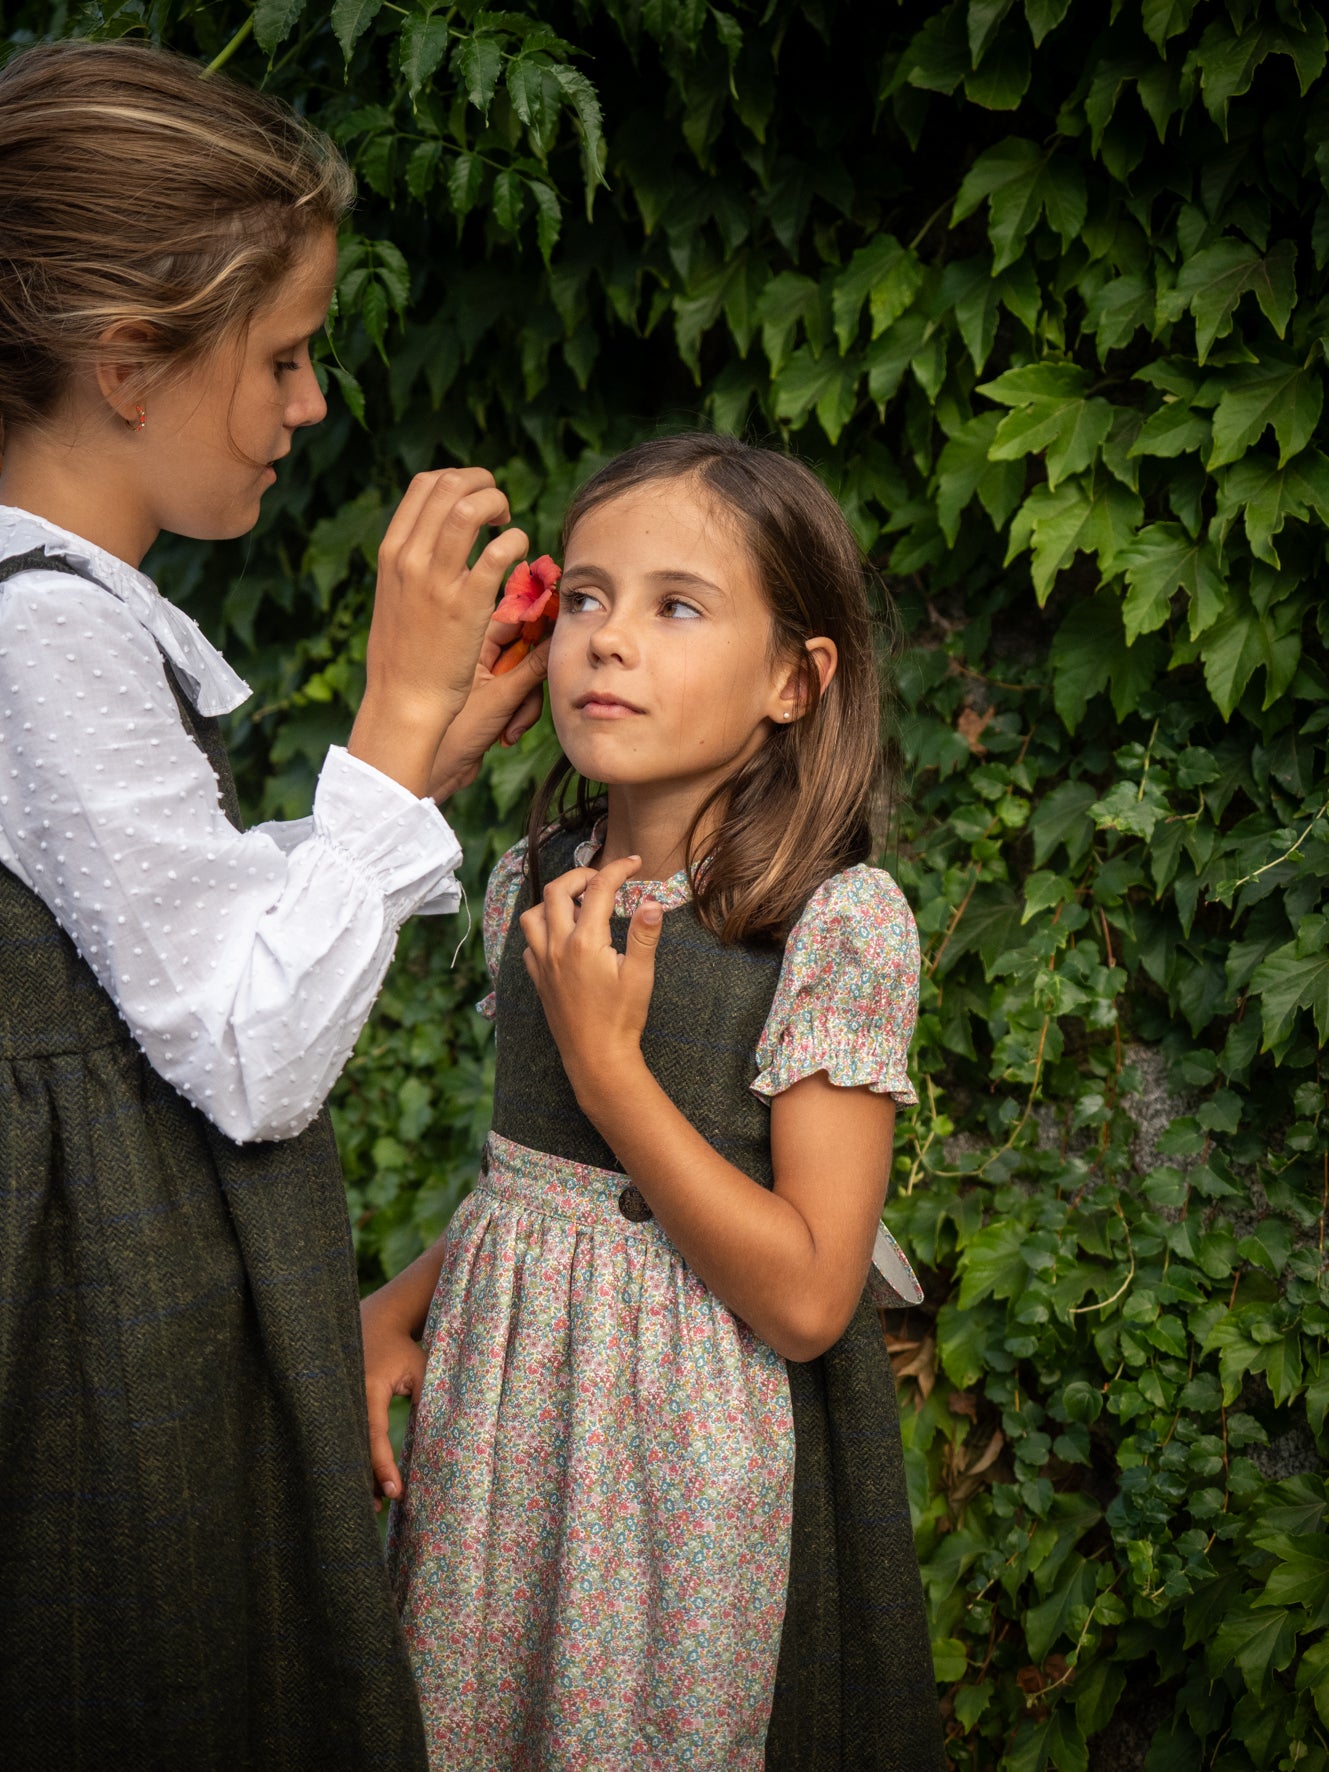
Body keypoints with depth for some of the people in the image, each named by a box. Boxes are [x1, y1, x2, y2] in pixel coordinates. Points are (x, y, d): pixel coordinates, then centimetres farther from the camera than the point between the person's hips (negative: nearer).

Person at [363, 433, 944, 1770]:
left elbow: (805, 1298, -20)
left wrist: (607, 1058, -22)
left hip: (696, 1456, -5)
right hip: (498, 1411, 6)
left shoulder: (841, 921, -17)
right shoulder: (531, 887, 2)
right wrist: (401, 1304, -2)